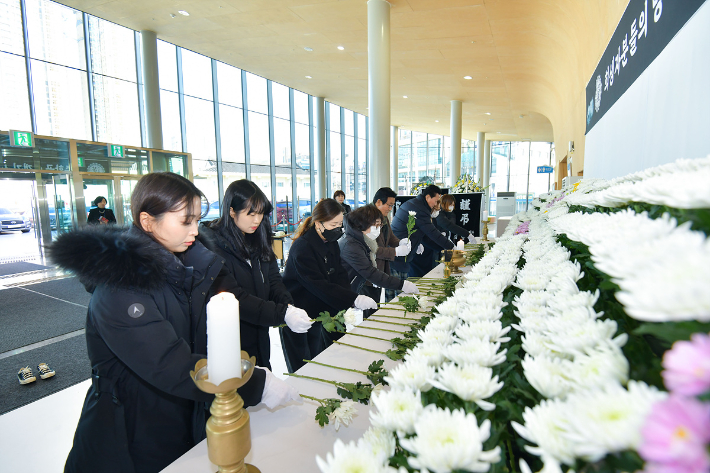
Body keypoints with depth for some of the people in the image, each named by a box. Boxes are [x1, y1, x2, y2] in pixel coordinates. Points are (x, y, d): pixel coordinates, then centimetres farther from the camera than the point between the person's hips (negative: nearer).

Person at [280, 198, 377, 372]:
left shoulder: (331, 243, 3)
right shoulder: (302, 247, -23)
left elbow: (340, 276, -3)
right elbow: (319, 285, -29)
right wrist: (354, 299, -33)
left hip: (319, 311, 7)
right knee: (302, 369, 6)